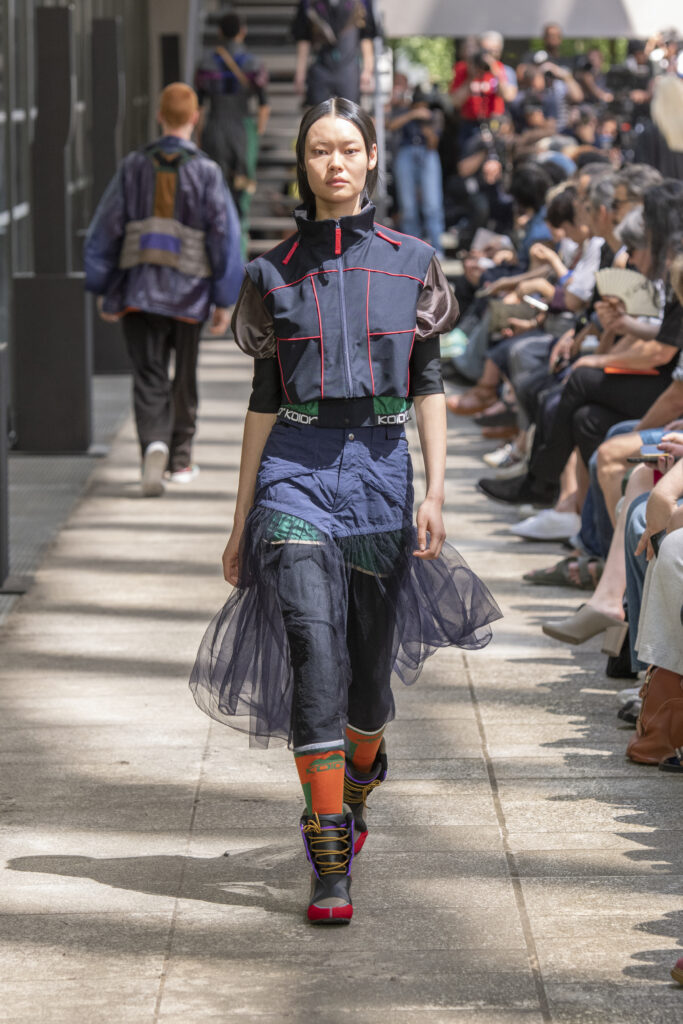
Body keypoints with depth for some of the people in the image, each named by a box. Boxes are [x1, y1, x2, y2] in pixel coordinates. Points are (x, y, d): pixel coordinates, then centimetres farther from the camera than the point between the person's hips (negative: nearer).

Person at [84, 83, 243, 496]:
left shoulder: (135, 166, -1)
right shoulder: (206, 172, -7)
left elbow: (105, 230, 2)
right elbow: (225, 236, -7)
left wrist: (103, 290, 10)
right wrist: (224, 301, 0)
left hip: (138, 290, 1)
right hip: (188, 293, -1)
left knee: (149, 377, 1)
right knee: (184, 379, 15)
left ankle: (155, 444, -23)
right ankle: (180, 460, 24)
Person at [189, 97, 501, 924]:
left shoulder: (410, 264, 5)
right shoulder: (276, 272, 4)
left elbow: (429, 387, 4)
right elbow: (264, 398, 8)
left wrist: (436, 492, -6)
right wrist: (241, 521, 8)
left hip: (381, 468, 1)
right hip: (297, 470, -1)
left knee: (371, 666, 9)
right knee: (316, 654, -15)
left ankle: (354, 788, 42)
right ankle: (331, 865, -14)